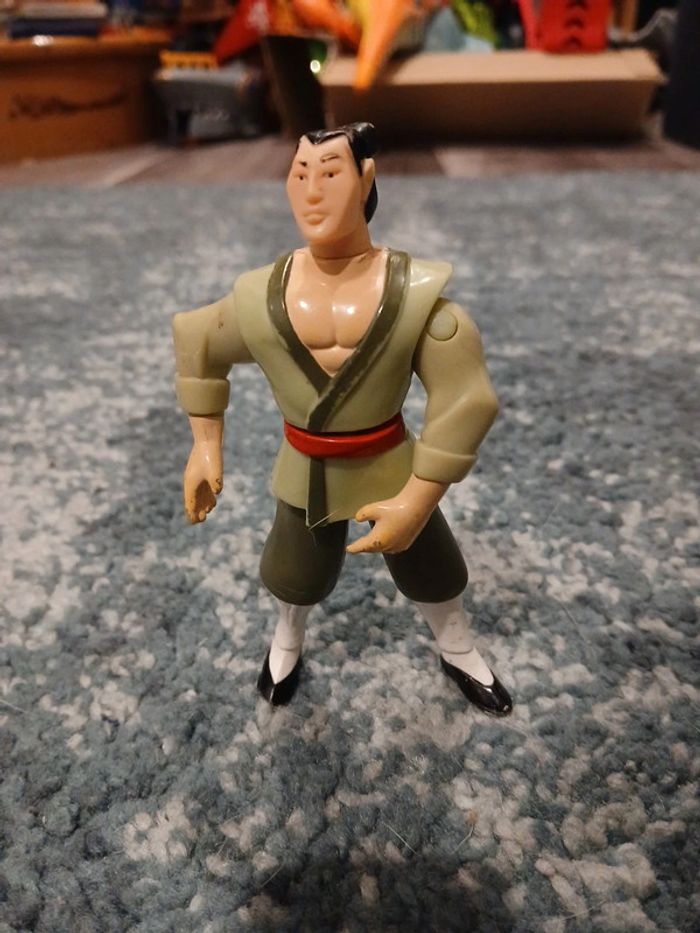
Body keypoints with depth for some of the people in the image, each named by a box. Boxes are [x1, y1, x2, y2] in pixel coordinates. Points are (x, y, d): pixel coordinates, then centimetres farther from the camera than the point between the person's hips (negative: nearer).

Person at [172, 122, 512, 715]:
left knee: (433, 572, 18)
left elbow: (463, 401, -17)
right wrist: (206, 446, 4)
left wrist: (418, 499, -19)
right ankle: (287, 642, 58)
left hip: (390, 468, -1)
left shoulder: (415, 291, -19)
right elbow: (197, 344, 6)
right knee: (294, 577, 21)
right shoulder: (261, 296, -13)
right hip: (306, 473, 1)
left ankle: (460, 654, 52)